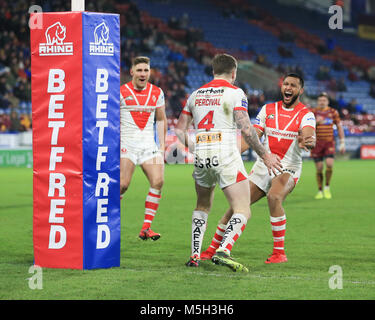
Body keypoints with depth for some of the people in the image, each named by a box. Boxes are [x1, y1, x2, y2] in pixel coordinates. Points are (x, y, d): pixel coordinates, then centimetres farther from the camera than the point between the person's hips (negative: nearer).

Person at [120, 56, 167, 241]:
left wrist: (162, 146, 12)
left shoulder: (157, 93, 10)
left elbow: (161, 120, 18)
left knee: (158, 181, -11)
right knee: (122, 184, -15)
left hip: (148, 144, 4)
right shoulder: (121, 92, -2)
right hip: (126, 143, -4)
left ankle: (146, 227, -4)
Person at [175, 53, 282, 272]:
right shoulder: (235, 93, -2)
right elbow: (246, 128, -12)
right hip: (226, 156, -6)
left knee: (202, 207, 25)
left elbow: (180, 129, 18)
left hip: (201, 156, 6)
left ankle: (195, 255, 16)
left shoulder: (196, 94, 15)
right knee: (243, 212, -4)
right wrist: (265, 155, -5)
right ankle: (223, 252, -25)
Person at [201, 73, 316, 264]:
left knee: (274, 197, -33)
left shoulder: (305, 114, -6)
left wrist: (307, 142, -50)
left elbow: (309, 137, -25)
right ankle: (213, 249, 17)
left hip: (288, 169, -4)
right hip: (262, 167, 4)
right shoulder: (268, 110, 7)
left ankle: (279, 253, -23)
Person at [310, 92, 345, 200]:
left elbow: (339, 127, 11)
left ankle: (327, 187, 4)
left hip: (329, 143, 1)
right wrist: (316, 122, -23)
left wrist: (342, 143, 7)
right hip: (317, 143, -1)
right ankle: (320, 191, 13)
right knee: (319, 168, -2)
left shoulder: (333, 112, 5)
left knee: (329, 165, -17)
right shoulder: (313, 112, 0)